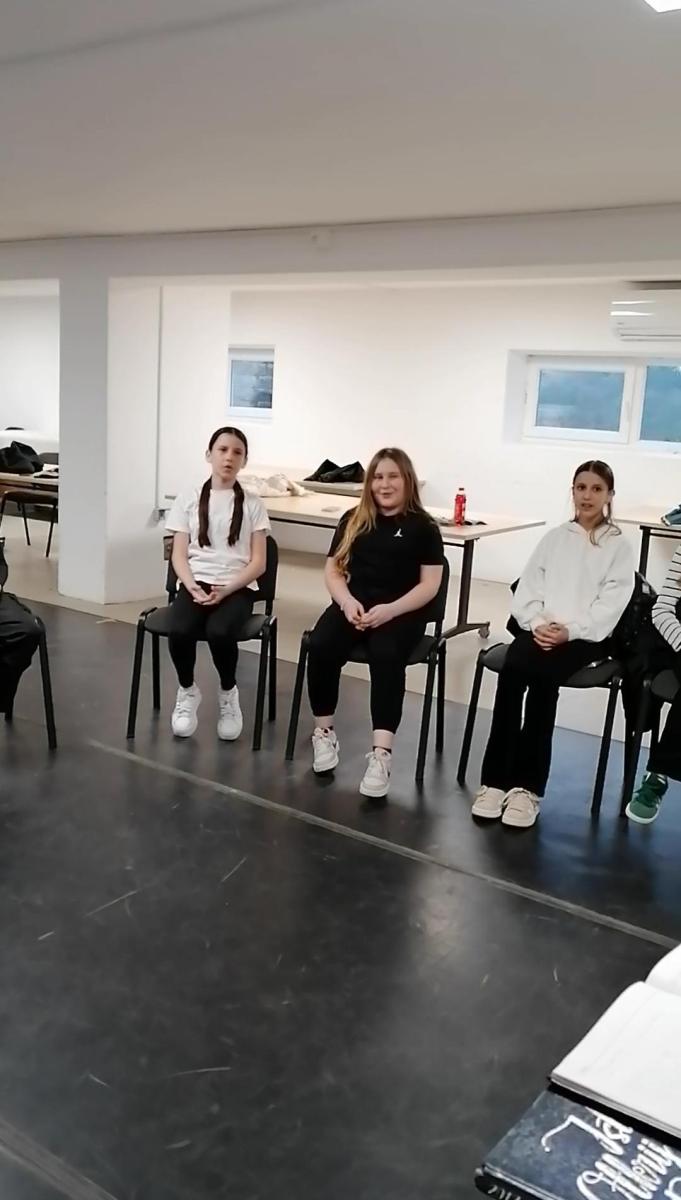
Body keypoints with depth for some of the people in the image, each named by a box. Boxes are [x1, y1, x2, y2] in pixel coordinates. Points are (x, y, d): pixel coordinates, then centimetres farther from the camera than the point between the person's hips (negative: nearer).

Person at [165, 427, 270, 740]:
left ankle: (228, 694, -3)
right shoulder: (188, 500, 9)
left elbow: (258, 562, 2)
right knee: (180, 630, -32)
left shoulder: (252, 504, 7)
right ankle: (187, 692, -1)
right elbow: (179, 555, 5)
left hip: (237, 588, -1)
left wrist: (225, 590, -14)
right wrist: (193, 588, -14)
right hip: (195, 584, 1)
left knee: (219, 632, -34)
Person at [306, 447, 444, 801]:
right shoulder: (353, 520, 15)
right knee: (320, 647, -27)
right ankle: (324, 735, -8)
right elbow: (333, 570, 13)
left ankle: (381, 755, -39)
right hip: (353, 605, 3)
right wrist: (347, 602, -9)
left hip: (401, 612, -3)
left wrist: (389, 610, -17)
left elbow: (429, 585, -2)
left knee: (386, 657, -35)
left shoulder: (423, 526, 5)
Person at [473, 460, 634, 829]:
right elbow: (526, 589, 10)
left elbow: (611, 604, -3)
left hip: (586, 637, -3)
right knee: (512, 670, -29)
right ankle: (495, 780, -27)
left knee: (542, 677, -33)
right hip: (539, 629, 3)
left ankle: (526, 786, -28)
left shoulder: (618, 546, 9)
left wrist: (570, 631, -17)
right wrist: (537, 623, -10)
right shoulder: (554, 537, 19)